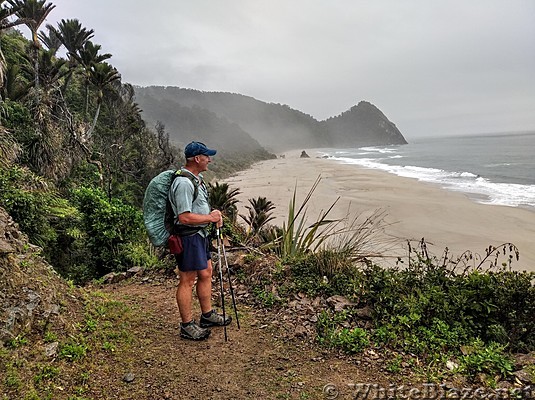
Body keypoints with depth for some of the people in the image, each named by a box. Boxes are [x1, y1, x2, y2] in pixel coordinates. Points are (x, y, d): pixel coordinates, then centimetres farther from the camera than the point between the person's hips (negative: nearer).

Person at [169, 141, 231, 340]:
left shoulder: (197, 178, 12)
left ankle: (207, 315, 33)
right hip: (188, 237, -11)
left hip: (200, 234, 11)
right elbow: (185, 217, -27)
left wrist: (213, 214, 7)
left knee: (206, 273, 18)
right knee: (187, 281, 0)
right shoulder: (184, 183, -22)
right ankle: (187, 326, 12)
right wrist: (210, 217, -16)